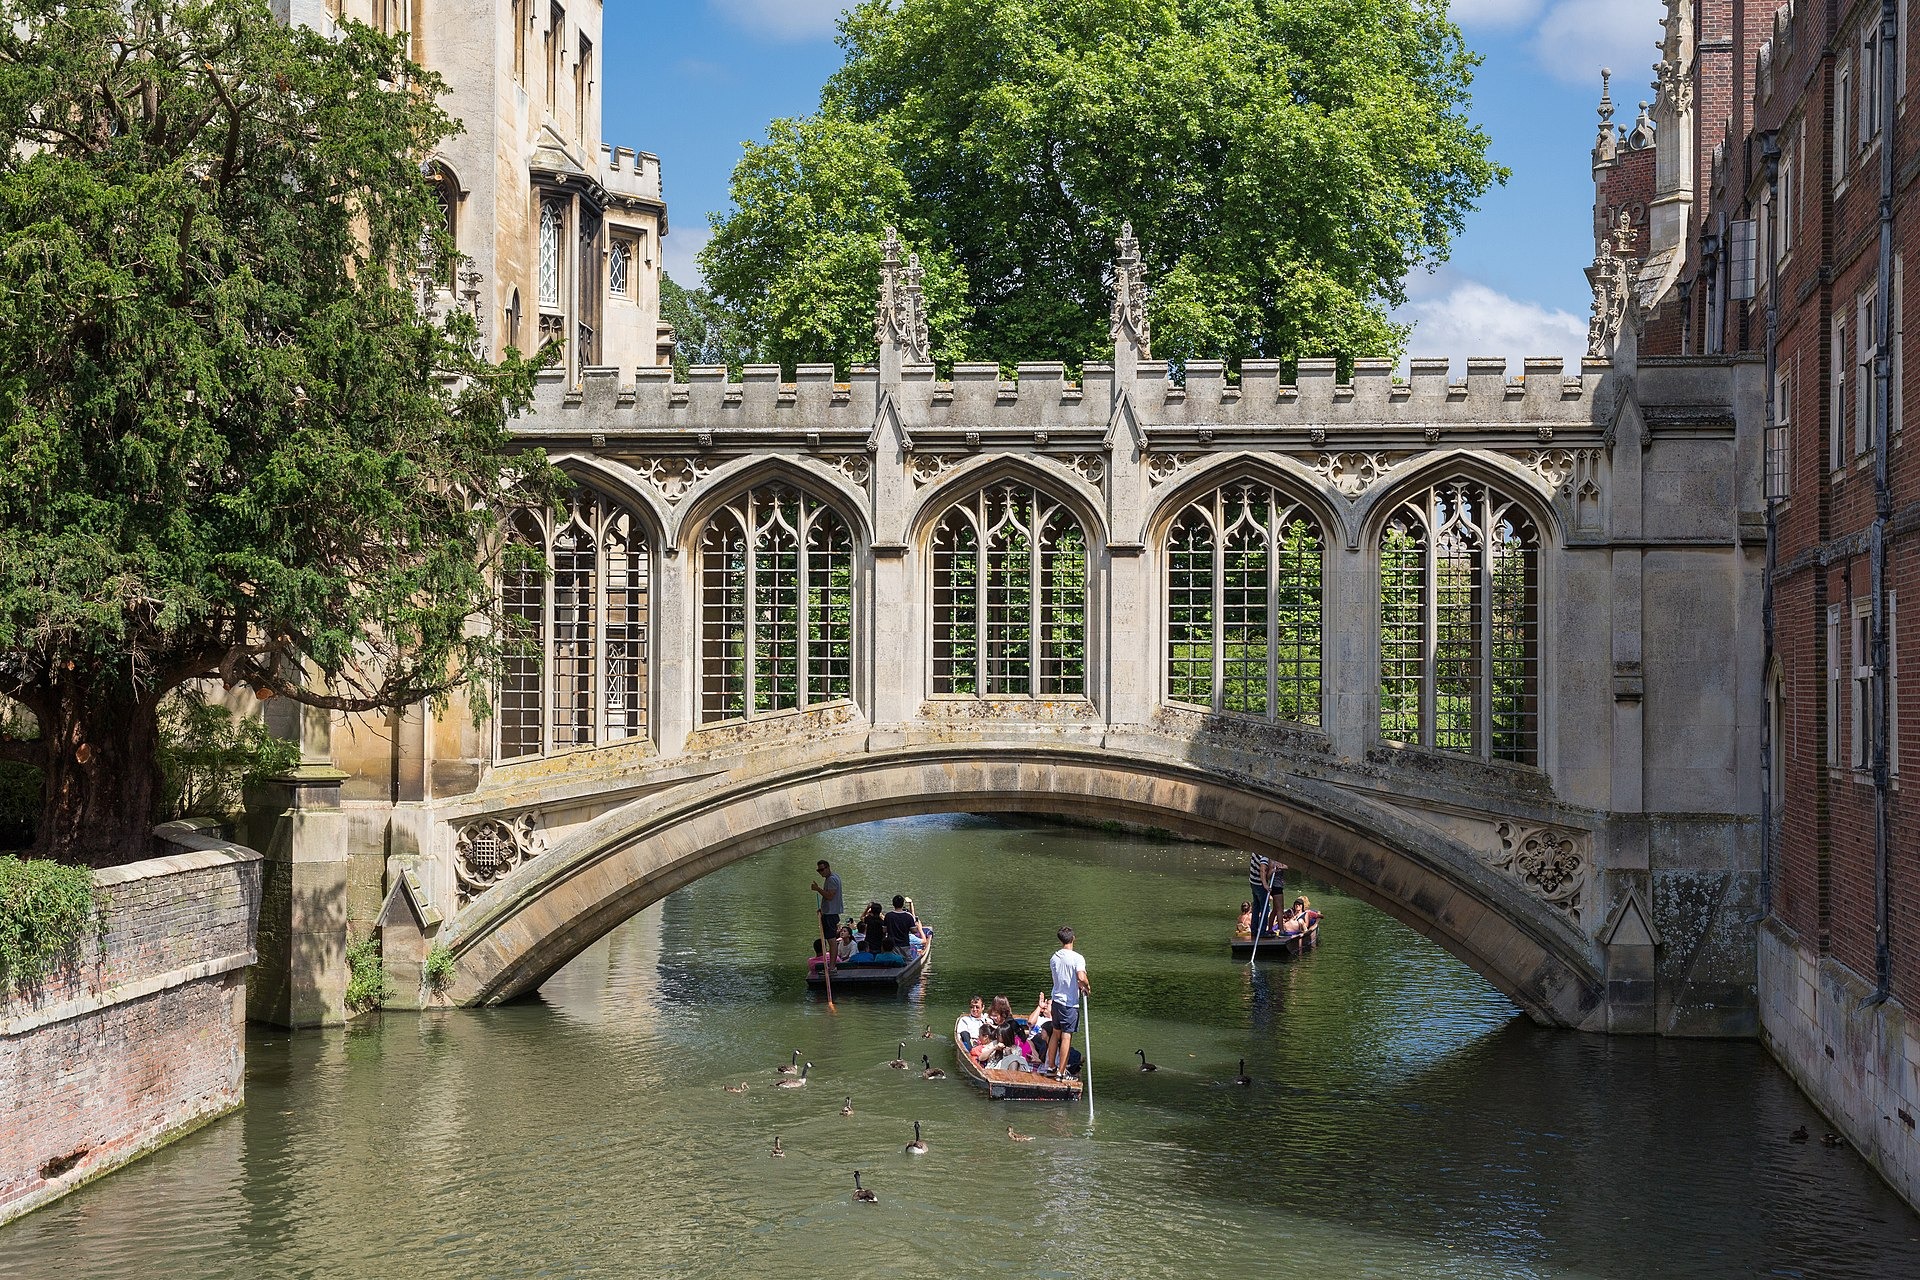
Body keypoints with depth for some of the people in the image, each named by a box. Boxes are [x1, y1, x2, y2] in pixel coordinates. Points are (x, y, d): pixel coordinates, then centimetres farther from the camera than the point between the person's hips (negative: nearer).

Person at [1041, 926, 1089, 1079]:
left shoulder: (1054, 958, 6)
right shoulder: (1077, 958, -15)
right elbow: (1081, 978, -29)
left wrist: (1080, 986, 14)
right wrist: (1088, 987, -9)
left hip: (1056, 1000, 6)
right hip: (1070, 1003, -6)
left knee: (1055, 1033, 19)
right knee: (1066, 1037, -1)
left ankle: (1050, 1066, 28)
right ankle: (1061, 1072, 1)